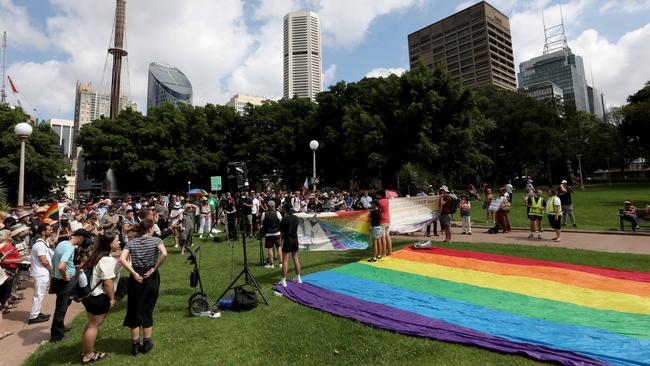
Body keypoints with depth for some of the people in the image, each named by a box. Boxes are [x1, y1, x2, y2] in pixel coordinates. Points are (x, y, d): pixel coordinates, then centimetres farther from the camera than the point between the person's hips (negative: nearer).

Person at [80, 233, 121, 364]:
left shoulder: (99, 255, 7)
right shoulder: (108, 260, -25)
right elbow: (108, 282, -27)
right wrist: (112, 298, -15)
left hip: (91, 294, 10)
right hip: (99, 297, -10)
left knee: (91, 323, 22)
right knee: (94, 325, 5)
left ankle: (85, 351, 36)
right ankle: (88, 355, 21)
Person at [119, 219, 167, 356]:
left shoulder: (131, 242, 1)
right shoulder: (156, 240, -7)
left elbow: (122, 259, -12)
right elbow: (164, 254, -24)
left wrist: (133, 273, -9)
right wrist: (154, 268, -12)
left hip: (136, 278, 1)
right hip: (151, 278, -1)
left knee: (134, 311, 14)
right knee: (147, 310, 13)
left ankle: (135, 345, 21)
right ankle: (147, 343, 23)